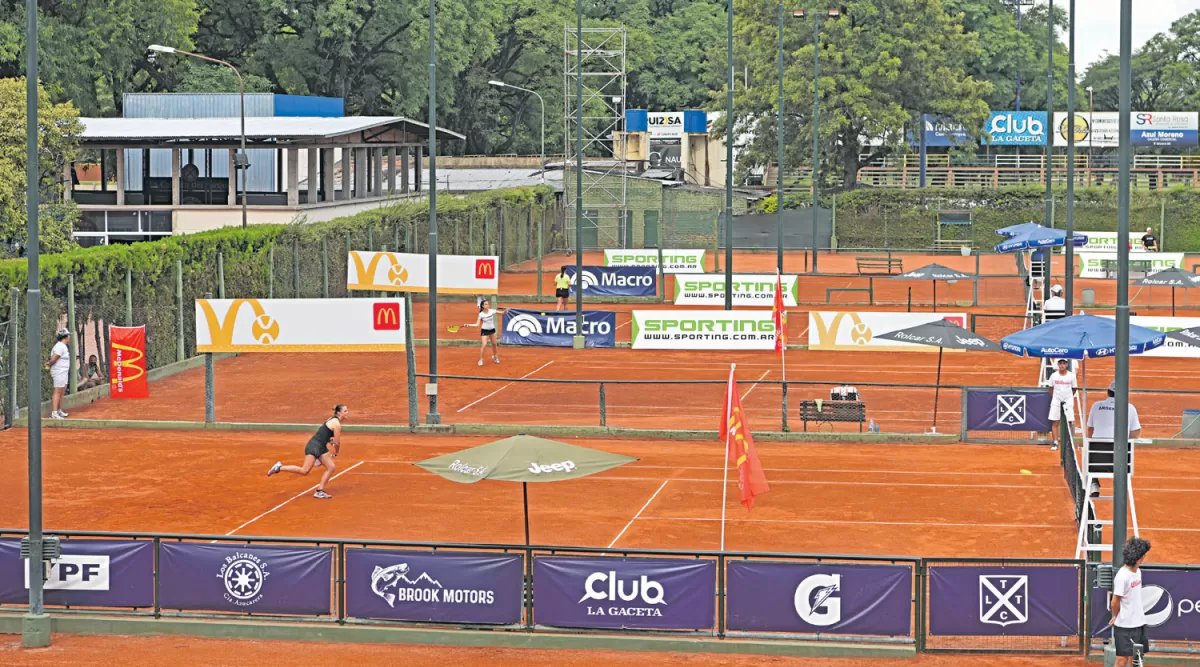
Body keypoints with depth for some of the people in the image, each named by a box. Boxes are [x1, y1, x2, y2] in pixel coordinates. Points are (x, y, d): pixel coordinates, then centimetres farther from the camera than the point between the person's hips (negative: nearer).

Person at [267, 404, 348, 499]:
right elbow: (337, 443, -12)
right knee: (304, 471, -12)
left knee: (331, 467, 4)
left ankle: (320, 491, 6)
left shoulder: (333, 420, 14)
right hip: (314, 446, -10)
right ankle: (279, 467, -1)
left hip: (321, 448, 10)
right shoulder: (337, 424, -17)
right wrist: (336, 453, 7)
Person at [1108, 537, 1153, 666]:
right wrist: (1117, 617, 2)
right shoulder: (1122, 576, -21)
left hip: (1138, 623, 8)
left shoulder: (1138, 571, 6)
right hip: (1125, 626, -8)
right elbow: (1115, 603, -15)